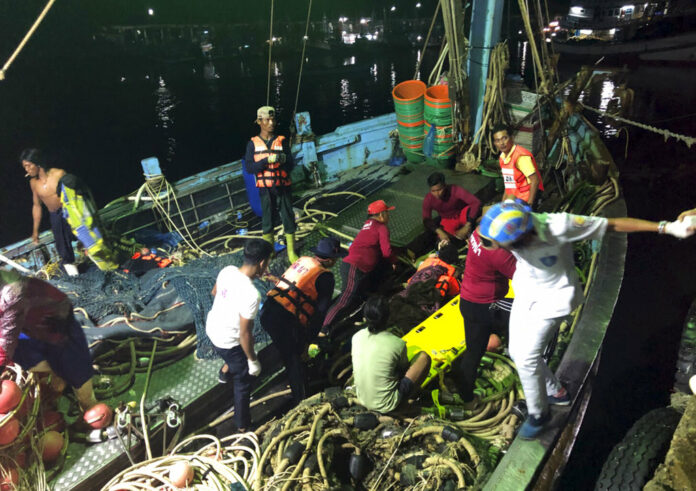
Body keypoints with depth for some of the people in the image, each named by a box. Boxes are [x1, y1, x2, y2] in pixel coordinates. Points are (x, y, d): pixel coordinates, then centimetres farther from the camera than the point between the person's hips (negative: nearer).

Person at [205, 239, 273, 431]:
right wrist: (253, 361, -14)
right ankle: (242, 424, 38)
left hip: (212, 328, 7)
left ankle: (226, 369, 57)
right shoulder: (251, 295, -37)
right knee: (243, 383, 18)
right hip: (228, 342, -6)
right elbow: (245, 334, -28)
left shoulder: (227, 270, -15)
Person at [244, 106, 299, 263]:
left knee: (288, 218, 3)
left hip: (283, 187, 0)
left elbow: (291, 165, -4)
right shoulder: (253, 143, 1)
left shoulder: (282, 141, 2)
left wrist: (283, 159, -26)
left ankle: (291, 252, 14)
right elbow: (249, 168, -9)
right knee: (267, 220, 9)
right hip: (265, 188, 0)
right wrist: (267, 160, -23)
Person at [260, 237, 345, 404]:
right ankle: (302, 401, 19)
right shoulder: (325, 277, -5)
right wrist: (310, 340, 3)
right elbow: (321, 311, -5)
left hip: (267, 310, 8)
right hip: (284, 321, -8)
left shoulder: (303, 260, 13)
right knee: (294, 360, 7)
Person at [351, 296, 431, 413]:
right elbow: (405, 368, 1)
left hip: (362, 399, 5)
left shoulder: (357, 337, -9)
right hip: (387, 405, -5)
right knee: (423, 357, 1)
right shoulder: (397, 344, -20)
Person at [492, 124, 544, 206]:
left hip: (526, 199, -8)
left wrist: (529, 205, -22)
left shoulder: (521, 156, -19)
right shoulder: (502, 157, 7)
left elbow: (535, 180, -21)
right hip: (514, 197, 8)